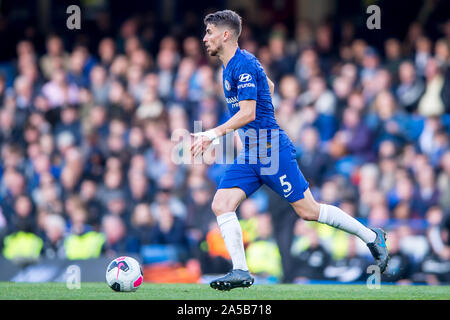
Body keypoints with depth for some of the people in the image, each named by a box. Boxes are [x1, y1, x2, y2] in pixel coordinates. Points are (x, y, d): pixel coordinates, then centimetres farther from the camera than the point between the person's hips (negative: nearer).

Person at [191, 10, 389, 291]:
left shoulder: (243, 65, -17)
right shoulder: (232, 66, 14)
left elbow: (247, 113, -25)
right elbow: (269, 86, 30)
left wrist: (214, 134, -28)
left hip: (271, 151, -9)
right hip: (250, 154, 9)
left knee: (308, 210, -3)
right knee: (221, 205, -6)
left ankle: (371, 237, 12)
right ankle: (241, 272, -6)